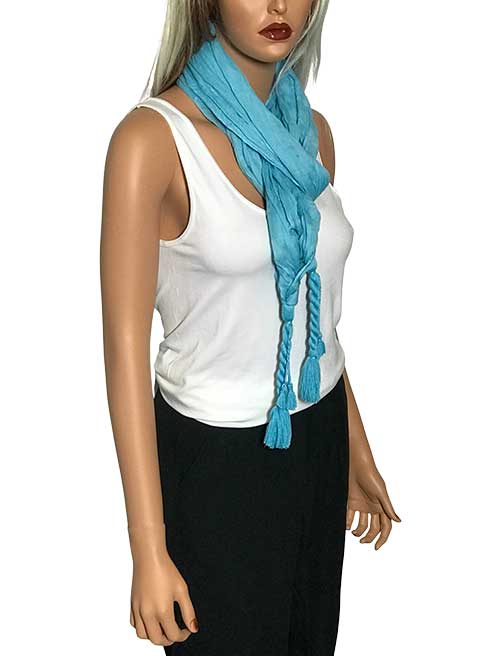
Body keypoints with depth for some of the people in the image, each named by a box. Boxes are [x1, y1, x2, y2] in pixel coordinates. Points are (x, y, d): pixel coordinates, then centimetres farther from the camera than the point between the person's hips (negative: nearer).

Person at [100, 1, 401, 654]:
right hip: (214, 457, -6)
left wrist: (358, 453, 16)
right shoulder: (152, 136, -17)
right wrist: (150, 551, -18)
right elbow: (126, 348, -17)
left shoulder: (311, 131, 2)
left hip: (318, 441, 6)